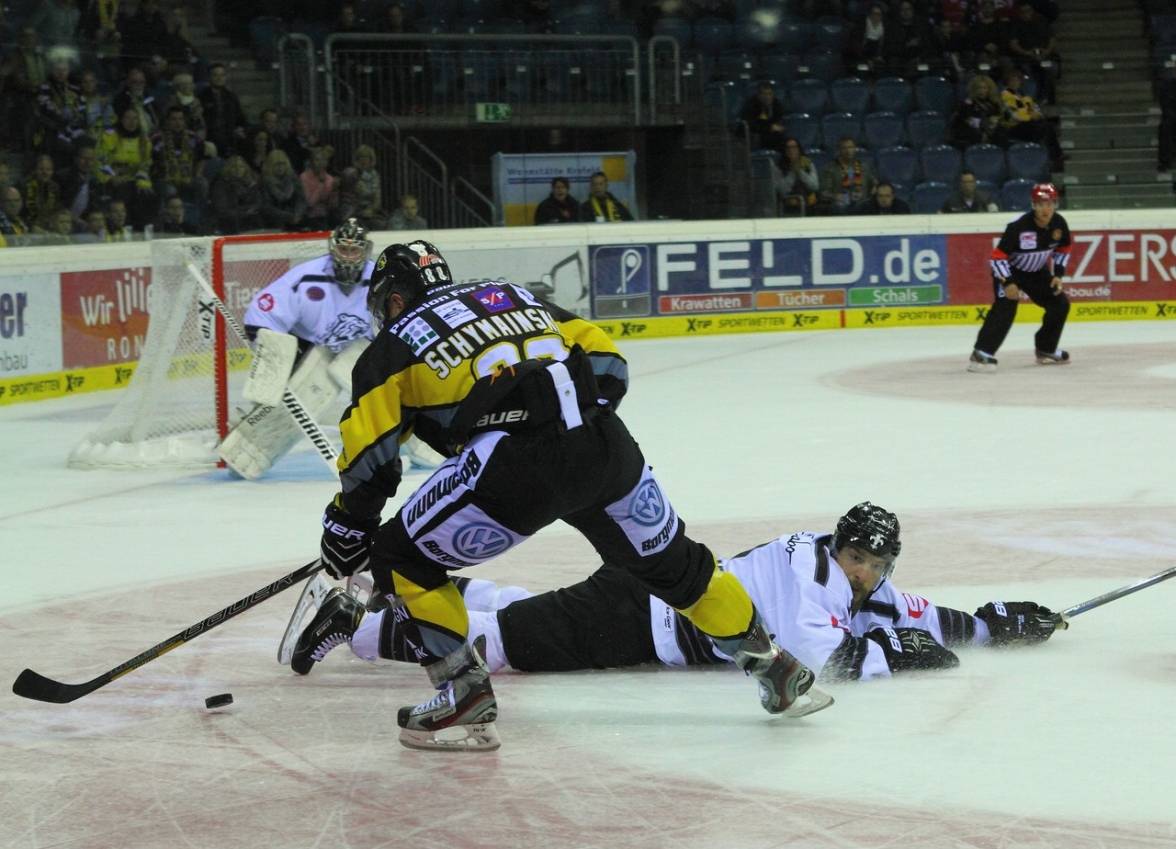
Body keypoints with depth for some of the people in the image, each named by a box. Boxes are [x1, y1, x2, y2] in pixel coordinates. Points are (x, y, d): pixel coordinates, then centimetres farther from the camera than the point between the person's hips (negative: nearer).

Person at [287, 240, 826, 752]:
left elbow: (370, 458, 11)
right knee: (671, 562, 25)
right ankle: (775, 669, 32)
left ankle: (465, 698, 8)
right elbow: (605, 362, 23)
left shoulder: (393, 345, 18)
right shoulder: (513, 295, 31)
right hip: (604, 447, 5)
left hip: (513, 465, -5)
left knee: (403, 557, 12)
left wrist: (347, 525, 25)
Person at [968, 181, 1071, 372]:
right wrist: (1007, 283, -34)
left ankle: (1046, 349, 23)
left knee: (1060, 304, 5)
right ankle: (981, 354, -29)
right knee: (1005, 307, -27)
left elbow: (1063, 249, 7)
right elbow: (998, 255, -28)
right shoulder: (1019, 226, -32)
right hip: (1009, 271, -7)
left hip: (1036, 271, 7)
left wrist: (1057, 274, -3)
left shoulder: (1059, 224, -14)